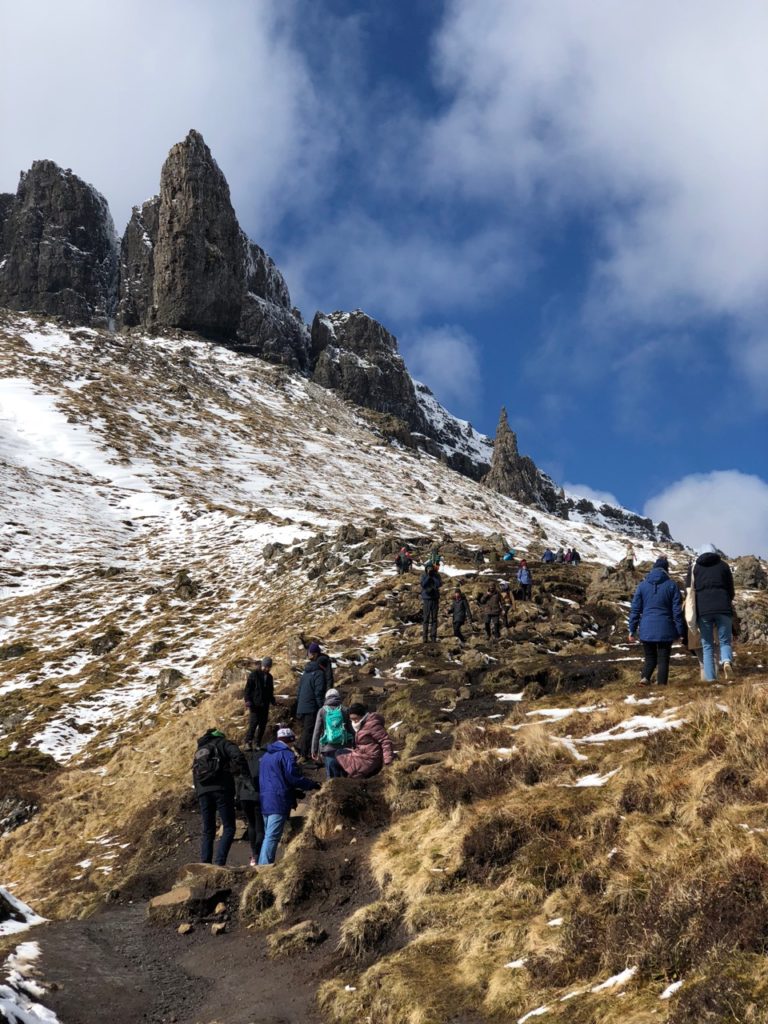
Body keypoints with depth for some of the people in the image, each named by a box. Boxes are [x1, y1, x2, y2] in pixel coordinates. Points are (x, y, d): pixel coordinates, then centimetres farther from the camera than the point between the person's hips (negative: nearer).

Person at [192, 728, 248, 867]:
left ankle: (204, 864, 3)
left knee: (207, 831, 11)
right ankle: (219, 862, -14)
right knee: (229, 828, -1)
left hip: (203, 792, 5)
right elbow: (237, 756, -11)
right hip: (221, 789, -5)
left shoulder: (199, 751, 29)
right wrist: (245, 773, -4)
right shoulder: (223, 743, 11)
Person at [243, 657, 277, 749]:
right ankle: (248, 742, -6)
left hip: (265, 705, 6)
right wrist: (247, 700, -16)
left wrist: (273, 701, 12)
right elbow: (247, 688, -5)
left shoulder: (269, 677, 15)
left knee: (262, 725, 4)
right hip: (255, 704, -6)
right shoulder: (254, 675, -3)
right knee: (253, 723, -14)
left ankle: (258, 744, 11)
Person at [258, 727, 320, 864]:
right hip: (279, 801, -9)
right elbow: (294, 777, -15)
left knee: (268, 836, 17)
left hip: (265, 800, 9)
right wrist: (313, 784, -1)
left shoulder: (266, 755, 19)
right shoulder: (286, 754, -9)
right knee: (272, 837, -10)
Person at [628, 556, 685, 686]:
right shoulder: (672, 585, -1)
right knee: (663, 659, 6)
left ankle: (645, 677, -11)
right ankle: (662, 685, -2)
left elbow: (635, 609, 4)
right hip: (665, 630, -2)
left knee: (650, 658, 14)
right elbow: (677, 611, -2)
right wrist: (680, 632, 3)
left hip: (646, 630, 2)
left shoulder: (642, 585, 4)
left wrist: (632, 630, 9)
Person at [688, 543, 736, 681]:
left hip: (703, 609, 1)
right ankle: (727, 661, -23)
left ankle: (710, 677, -2)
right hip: (723, 608, -1)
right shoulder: (723, 565, 11)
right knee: (725, 641, 8)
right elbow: (731, 590, 12)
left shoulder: (696, 568, 13)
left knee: (707, 645, 7)